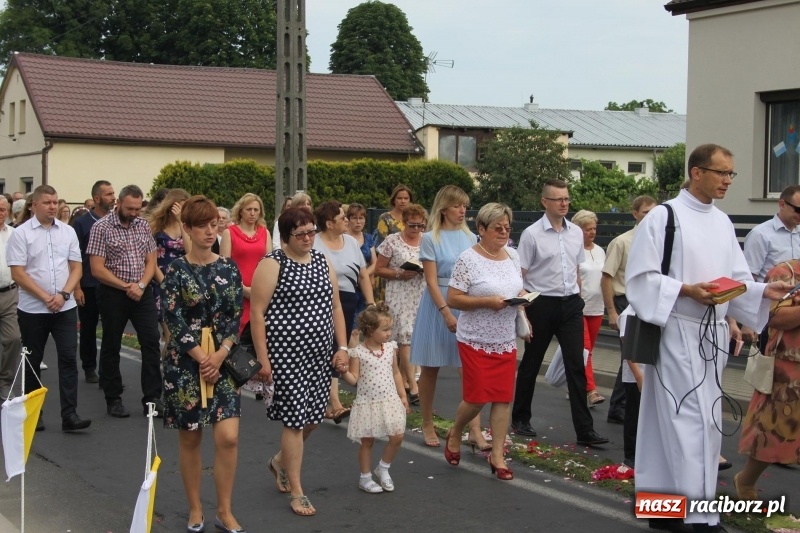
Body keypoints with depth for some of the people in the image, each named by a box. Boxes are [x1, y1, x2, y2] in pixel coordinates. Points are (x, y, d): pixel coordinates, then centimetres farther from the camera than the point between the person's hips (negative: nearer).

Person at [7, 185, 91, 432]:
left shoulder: (68, 231, 5)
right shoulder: (21, 233, -5)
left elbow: (76, 268, 6)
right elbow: (17, 274, -9)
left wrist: (63, 294, -10)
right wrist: (46, 298, -13)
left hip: (65, 308, 2)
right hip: (32, 309, -2)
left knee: (68, 358, -4)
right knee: (32, 362, 8)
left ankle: (69, 414, -4)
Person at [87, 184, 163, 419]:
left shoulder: (143, 226, 7)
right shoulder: (101, 227, -8)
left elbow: (151, 261, 8)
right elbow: (97, 269, -12)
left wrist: (141, 285, -10)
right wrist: (126, 287, -13)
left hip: (142, 292, 4)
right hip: (113, 293, -4)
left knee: (151, 342, -3)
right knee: (111, 346, 7)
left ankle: (152, 398, 2)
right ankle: (113, 399, 18)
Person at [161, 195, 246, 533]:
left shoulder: (229, 269, 4)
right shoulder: (176, 271, -5)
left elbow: (235, 317, 1)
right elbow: (174, 321, -9)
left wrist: (219, 355, -12)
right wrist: (202, 358, -13)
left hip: (222, 361, 2)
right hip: (185, 362, -2)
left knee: (228, 437, -6)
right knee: (190, 438, 7)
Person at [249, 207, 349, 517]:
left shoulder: (322, 261, 11)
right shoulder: (272, 265, -8)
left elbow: (335, 307, 15)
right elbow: (257, 313, -10)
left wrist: (342, 348, 7)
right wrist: (263, 358, -14)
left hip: (320, 354, 6)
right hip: (286, 354, -6)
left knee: (313, 418, 11)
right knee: (295, 419, -4)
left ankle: (280, 461, 39)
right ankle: (296, 492, 8)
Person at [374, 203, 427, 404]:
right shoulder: (392, 241, -2)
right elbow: (378, 269, 0)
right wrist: (399, 275, -14)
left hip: (421, 296, 4)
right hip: (399, 295, -4)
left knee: (411, 337, 5)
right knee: (406, 336, -10)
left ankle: (403, 379, 18)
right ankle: (413, 387, -12)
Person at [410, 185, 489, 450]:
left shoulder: (470, 237, 7)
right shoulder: (431, 239, -5)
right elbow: (431, 281, -9)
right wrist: (446, 313, -17)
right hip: (438, 304, -3)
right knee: (430, 368, 7)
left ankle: (475, 430, -2)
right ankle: (427, 426, 21)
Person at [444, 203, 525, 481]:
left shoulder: (513, 256, 7)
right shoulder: (468, 259, -12)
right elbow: (452, 299, -14)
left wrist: (522, 296, -3)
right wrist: (487, 302, -23)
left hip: (506, 340, 6)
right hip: (476, 341, -6)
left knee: (503, 398, 4)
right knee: (477, 399, -4)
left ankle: (497, 455, 14)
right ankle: (454, 434, 26)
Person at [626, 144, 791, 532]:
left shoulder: (722, 223, 13)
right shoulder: (663, 217, -7)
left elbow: (737, 279, 13)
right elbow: (641, 277, -10)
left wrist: (764, 291, -5)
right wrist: (685, 290, -21)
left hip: (711, 333, 8)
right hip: (677, 332, -7)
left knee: (705, 418, 10)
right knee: (690, 419, -10)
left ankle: (664, 500, 20)